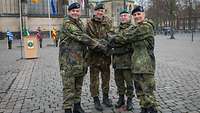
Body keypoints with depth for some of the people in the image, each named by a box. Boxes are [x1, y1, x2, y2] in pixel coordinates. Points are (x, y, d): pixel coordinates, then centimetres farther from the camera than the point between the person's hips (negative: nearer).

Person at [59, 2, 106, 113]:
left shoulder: (80, 23, 16)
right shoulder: (67, 24, -11)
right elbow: (82, 37, -19)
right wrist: (98, 46, -16)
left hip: (80, 61, 8)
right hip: (69, 62, -8)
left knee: (78, 86, 16)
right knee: (69, 88, -1)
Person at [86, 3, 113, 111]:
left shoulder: (107, 22, 12)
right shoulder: (90, 23, 0)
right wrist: (99, 42, -19)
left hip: (105, 54, 4)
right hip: (94, 54, -3)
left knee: (106, 77, 13)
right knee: (94, 78, 2)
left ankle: (105, 97, 29)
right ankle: (96, 99, 14)